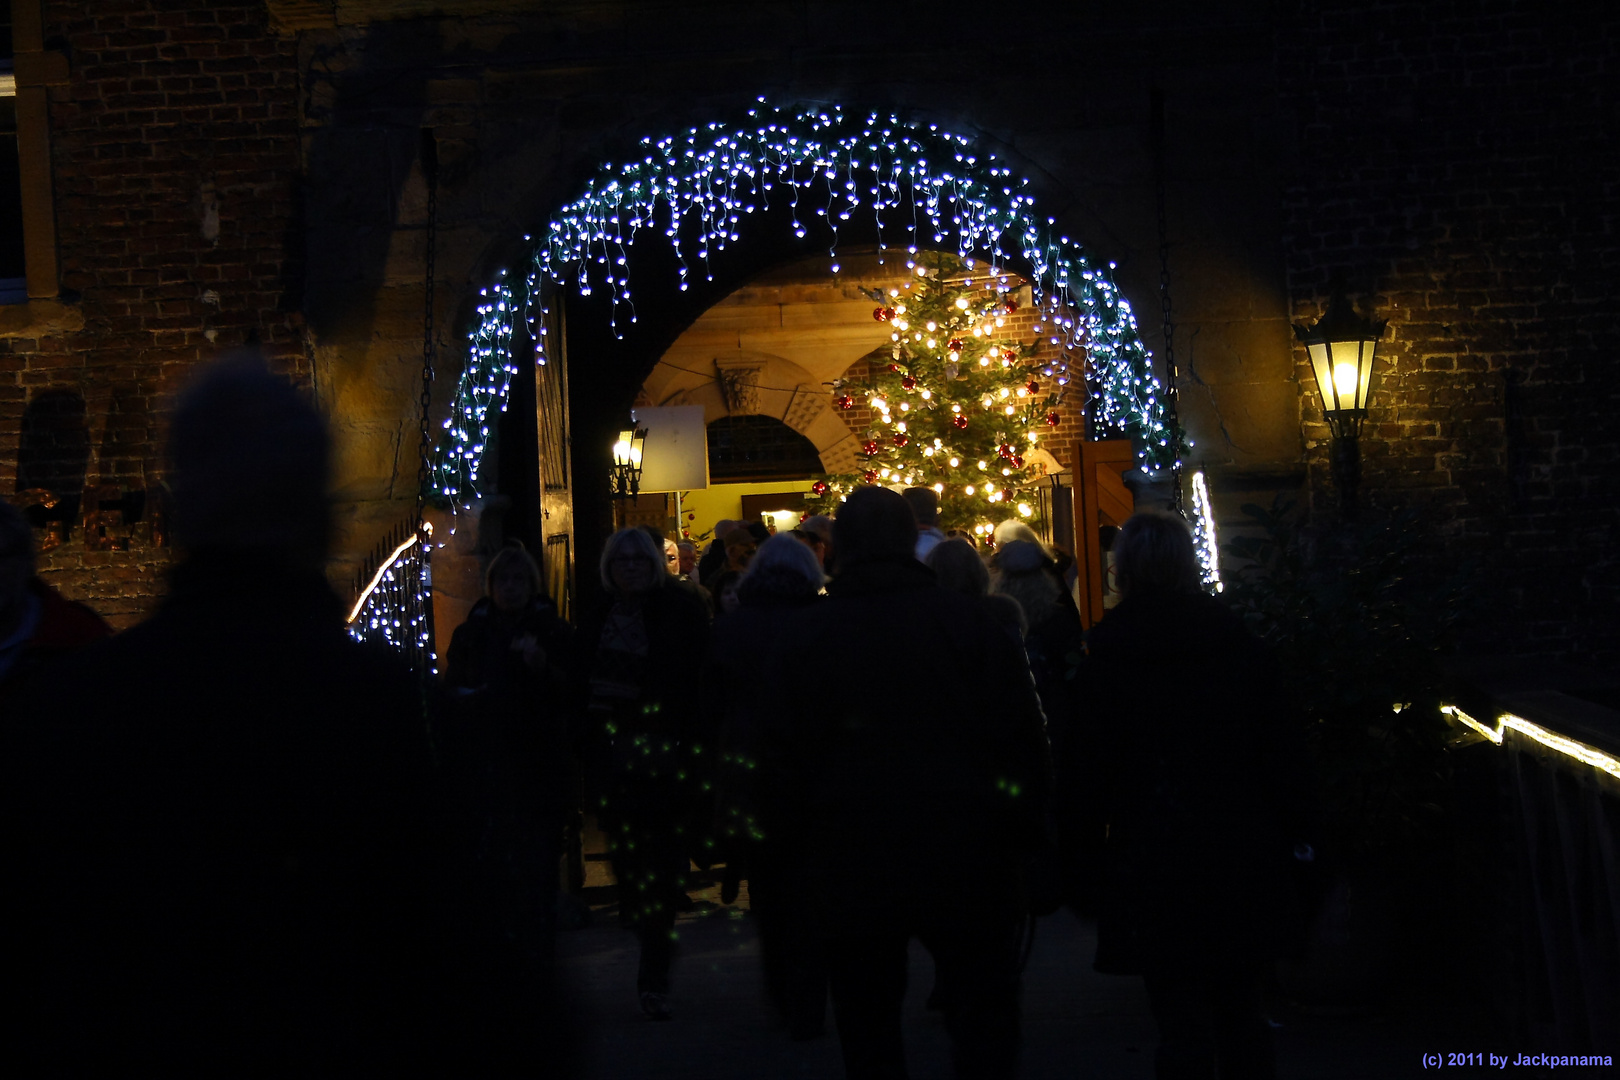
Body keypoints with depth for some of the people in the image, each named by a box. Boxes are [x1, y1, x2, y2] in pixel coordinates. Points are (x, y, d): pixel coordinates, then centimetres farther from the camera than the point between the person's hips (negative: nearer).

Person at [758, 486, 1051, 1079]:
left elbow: (781, 762, 2)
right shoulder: (969, 622, -6)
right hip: (964, 857, -1)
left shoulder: (804, 636, -2)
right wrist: (1024, 831, 6)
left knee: (867, 1030, 13)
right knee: (984, 1026, 8)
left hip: (851, 865, 1)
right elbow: (1024, 741, -5)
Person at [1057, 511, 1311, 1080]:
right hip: (1241, 852, 4)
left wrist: (1083, 842, 3)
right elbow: (1278, 740, 4)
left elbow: (1089, 760, -8)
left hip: (1157, 858, -4)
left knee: (1182, 1018, 0)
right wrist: (1288, 828, 13)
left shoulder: (1109, 650, -9)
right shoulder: (1235, 638, 1)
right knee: (1241, 1012, 17)